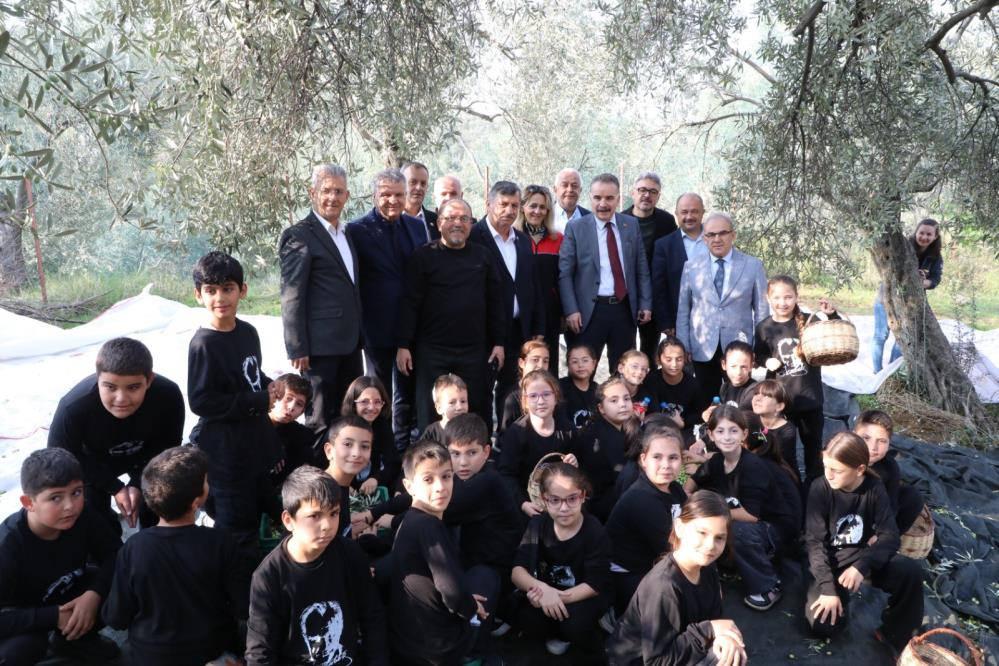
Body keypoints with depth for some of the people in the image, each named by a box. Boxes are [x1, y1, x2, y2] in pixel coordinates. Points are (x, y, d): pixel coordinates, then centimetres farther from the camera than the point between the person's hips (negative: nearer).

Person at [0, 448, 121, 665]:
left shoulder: (82, 516, -23)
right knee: (22, 648, -36)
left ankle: (74, 638, 8)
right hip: (25, 616, -4)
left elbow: (114, 553, -14)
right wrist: (54, 617, -33)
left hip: (69, 595, 5)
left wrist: (94, 594, -30)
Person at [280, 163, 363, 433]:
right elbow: (291, 297, -13)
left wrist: (358, 337, 17)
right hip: (320, 346, -8)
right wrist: (297, 349, -16)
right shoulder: (299, 236, -9)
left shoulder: (346, 233, 17)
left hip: (350, 343, 8)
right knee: (321, 421, 1)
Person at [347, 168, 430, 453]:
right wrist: (360, 327, -11)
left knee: (408, 394, 16)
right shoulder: (358, 230, -9)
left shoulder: (416, 226, 5)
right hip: (379, 327, -5)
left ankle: (404, 449, 32)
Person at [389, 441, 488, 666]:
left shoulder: (411, 520, 5)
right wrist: (472, 609, -9)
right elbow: (453, 590, -29)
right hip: (434, 648, -7)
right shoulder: (429, 525, -23)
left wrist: (465, 603, 13)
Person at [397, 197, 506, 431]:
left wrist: (498, 342, 6)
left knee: (476, 411, 7)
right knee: (429, 414, 5)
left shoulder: (483, 256, 8)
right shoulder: (423, 256, 0)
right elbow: (410, 303, -3)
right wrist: (403, 345, -7)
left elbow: (496, 302, 10)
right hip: (432, 350, -2)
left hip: (474, 350, 2)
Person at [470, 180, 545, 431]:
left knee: (511, 392, 13)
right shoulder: (474, 237, -9)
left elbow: (534, 287, 14)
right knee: (482, 393, 5)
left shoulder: (523, 240, 12)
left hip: (519, 332, 6)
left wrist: (538, 330, 10)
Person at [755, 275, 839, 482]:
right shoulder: (764, 328, -4)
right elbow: (759, 356, 11)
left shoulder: (808, 321, -8)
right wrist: (767, 361, -10)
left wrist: (832, 316, -17)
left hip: (809, 396, 0)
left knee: (813, 444, 16)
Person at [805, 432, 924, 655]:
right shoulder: (820, 488, -16)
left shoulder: (874, 488, -9)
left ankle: (895, 634, -5)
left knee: (911, 570, -28)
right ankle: (840, 595, 10)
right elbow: (815, 541, -16)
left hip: (865, 555, 2)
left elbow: (890, 535, -14)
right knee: (824, 624, -26)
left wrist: (862, 565, -31)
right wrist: (828, 587, -27)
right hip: (831, 561, -2)